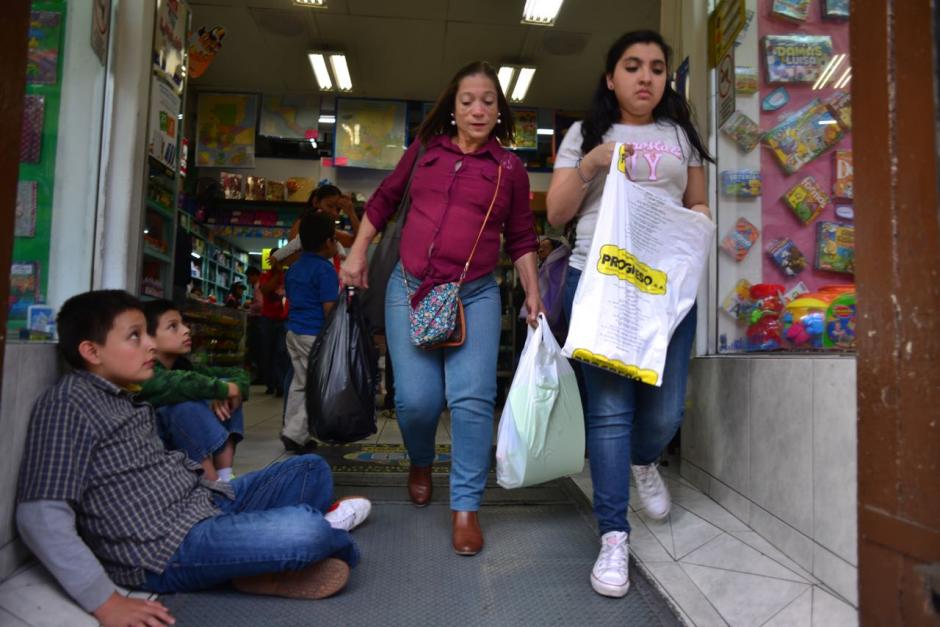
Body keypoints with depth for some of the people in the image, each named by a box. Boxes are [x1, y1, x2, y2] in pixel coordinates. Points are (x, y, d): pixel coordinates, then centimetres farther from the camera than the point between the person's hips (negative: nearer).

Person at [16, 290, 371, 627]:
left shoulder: (125, 399, 15)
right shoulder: (69, 403, -14)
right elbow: (42, 515, -21)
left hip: (208, 504, 10)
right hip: (166, 549, -10)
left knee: (311, 470, 13)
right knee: (306, 530, -26)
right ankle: (325, 534, 8)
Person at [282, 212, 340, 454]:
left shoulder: (293, 269, 13)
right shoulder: (325, 269, -13)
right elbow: (329, 309, -16)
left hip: (294, 331, 9)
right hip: (315, 335, -8)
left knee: (299, 384, 14)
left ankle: (293, 433, 19)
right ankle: (295, 433, -5)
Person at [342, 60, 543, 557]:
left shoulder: (510, 168, 7)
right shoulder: (425, 150, 10)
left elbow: (521, 239, 11)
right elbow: (383, 200, 19)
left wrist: (532, 293, 4)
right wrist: (357, 254, 13)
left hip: (476, 296, 0)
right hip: (410, 289, 1)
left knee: (472, 399, -12)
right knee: (416, 398, -5)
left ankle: (466, 507, 4)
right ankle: (420, 463, 29)